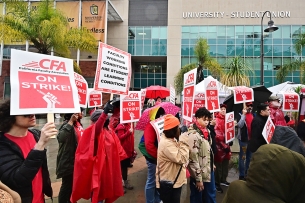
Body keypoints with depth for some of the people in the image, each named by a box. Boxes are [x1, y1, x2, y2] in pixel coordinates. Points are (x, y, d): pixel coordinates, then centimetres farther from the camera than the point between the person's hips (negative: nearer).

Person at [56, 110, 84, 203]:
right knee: (67, 185, 5)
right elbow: (61, 138, -38)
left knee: (73, 184, 22)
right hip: (68, 161, -9)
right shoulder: (68, 124, -20)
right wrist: (70, 122, -36)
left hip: (76, 159, 9)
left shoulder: (78, 123, 6)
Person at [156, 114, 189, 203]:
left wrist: (181, 142, 0)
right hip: (169, 184, -10)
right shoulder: (166, 143, -26)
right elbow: (181, 159, -28)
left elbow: (177, 154, 14)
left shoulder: (170, 140, 7)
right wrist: (184, 142, -22)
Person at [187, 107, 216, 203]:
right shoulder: (193, 135, -25)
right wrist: (198, 179, -22)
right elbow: (193, 158, -25)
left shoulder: (205, 131, 3)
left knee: (211, 195, 25)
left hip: (208, 170, 8)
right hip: (199, 173, -8)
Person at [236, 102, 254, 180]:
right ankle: (242, 175, 7)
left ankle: (247, 173, 27)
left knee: (249, 156, 14)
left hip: (252, 138, 6)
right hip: (243, 138, -6)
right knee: (242, 157, -1)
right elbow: (240, 125, -21)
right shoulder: (241, 114, -6)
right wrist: (244, 114, -20)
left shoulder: (253, 115, 11)